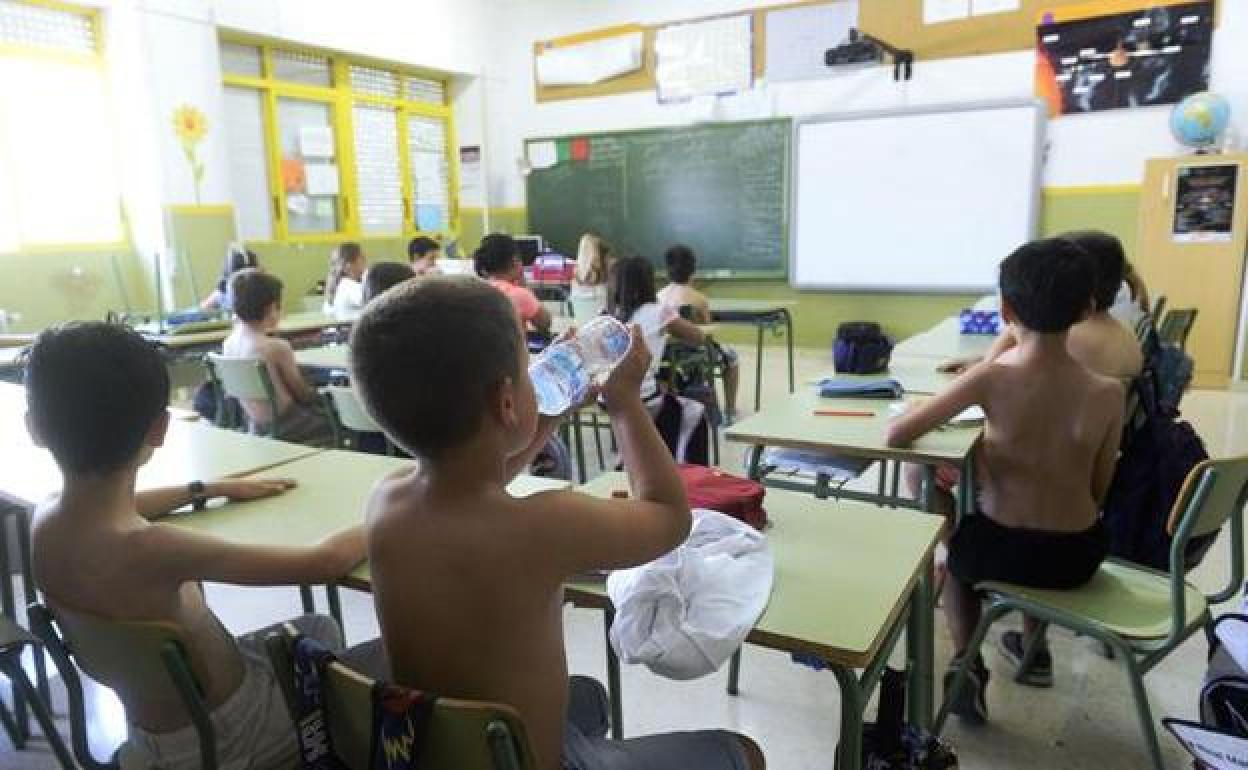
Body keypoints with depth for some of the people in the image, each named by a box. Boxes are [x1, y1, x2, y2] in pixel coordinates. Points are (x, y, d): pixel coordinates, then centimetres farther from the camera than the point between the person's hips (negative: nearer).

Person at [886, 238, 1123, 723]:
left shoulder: (990, 379, -21)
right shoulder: (1108, 393, -13)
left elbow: (896, 435, -17)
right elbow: (1098, 493, -1)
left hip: (1005, 551, -3)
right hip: (1079, 555, 3)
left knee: (951, 540, 32)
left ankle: (967, 664, 22)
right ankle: (1033, 644, 51)